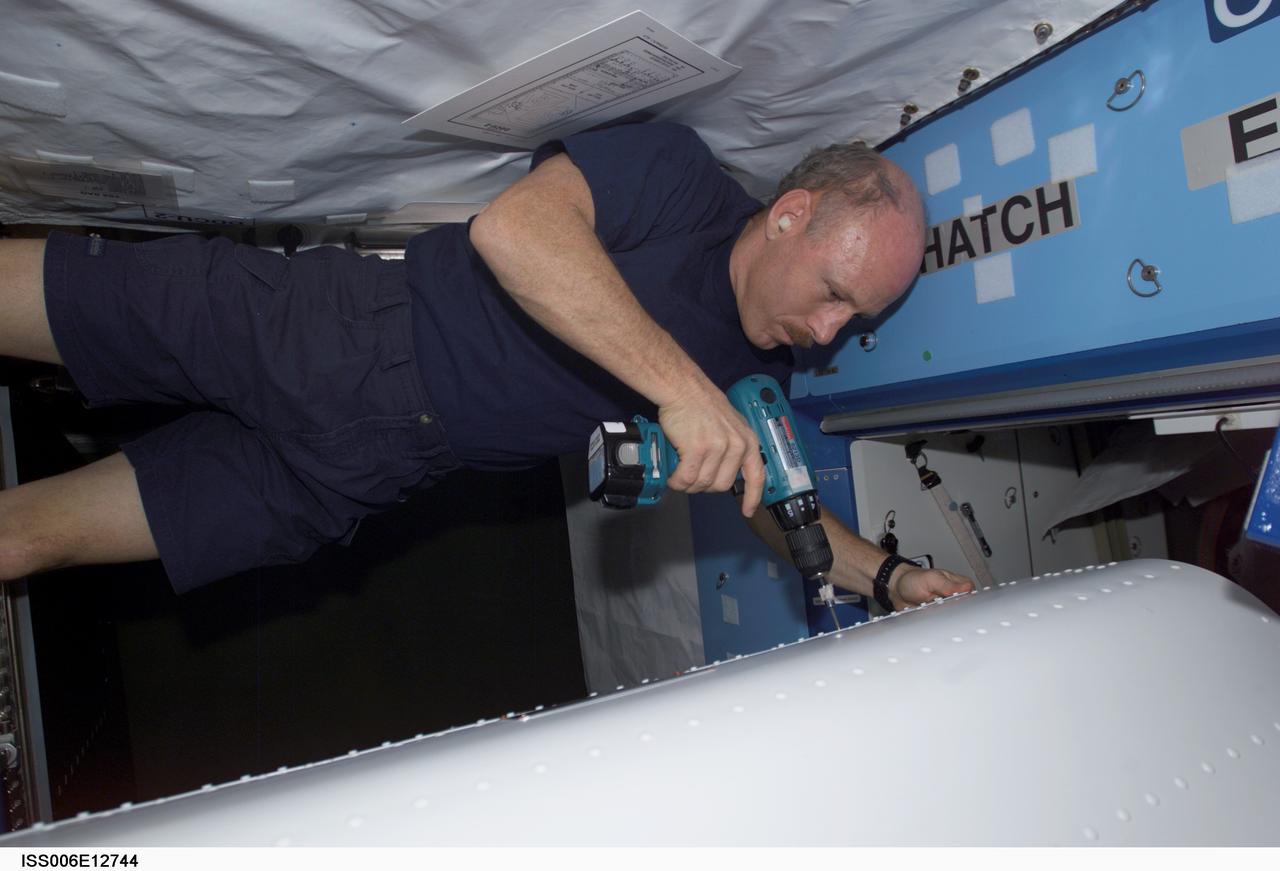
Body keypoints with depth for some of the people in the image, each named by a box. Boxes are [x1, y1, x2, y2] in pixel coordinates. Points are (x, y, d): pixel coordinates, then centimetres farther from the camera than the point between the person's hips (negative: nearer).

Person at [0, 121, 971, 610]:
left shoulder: (758, 368, 4)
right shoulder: (680, 171, -14)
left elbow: (769, 496, 14)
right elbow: (511, 226, -30)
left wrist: (889, 575, 0)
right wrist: (682, 387, -35)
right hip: (324, 329, -4)